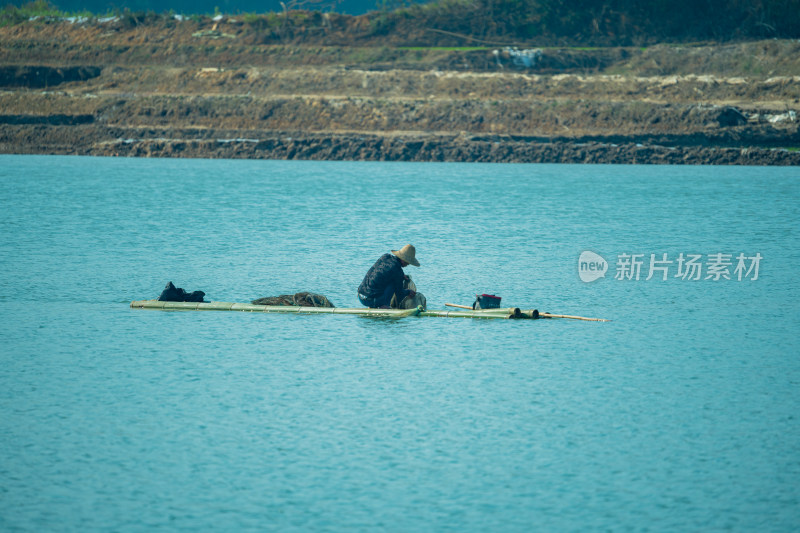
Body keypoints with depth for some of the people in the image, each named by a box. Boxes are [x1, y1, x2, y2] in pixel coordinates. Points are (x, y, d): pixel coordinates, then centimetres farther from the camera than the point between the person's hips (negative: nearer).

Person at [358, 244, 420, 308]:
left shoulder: (385, 256, 9)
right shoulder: (398, 271, -10)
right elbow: (400, 296, 0)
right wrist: (408, 291, 20)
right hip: (371, 300, -7)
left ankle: (371, 307, 23)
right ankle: (383, 305, -2)